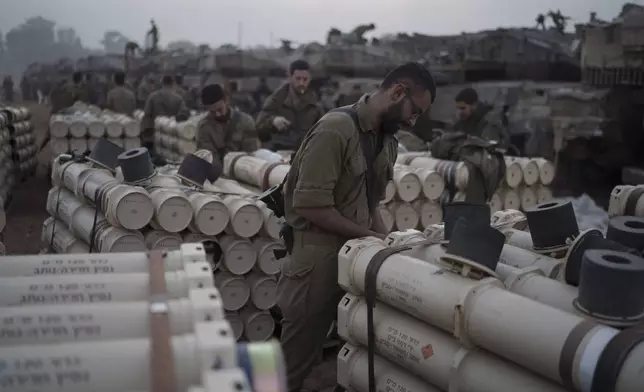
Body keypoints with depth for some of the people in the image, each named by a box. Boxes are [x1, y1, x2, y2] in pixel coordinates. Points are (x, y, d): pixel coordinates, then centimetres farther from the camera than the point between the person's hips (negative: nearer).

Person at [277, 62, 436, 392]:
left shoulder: (388, 140, 9)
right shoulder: (336, 129, -18)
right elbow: (310, 204, -22)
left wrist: (385, 238, -1)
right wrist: (368, 236, -15)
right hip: (318, 256, -8)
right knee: (297, 360, 5)